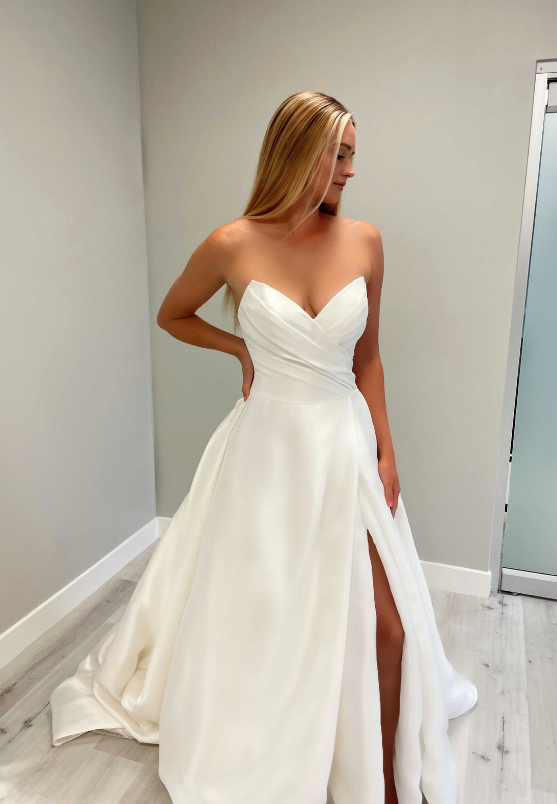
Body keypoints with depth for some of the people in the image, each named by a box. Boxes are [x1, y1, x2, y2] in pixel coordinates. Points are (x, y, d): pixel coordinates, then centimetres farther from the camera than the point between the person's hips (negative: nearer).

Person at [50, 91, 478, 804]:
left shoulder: (364, 241, -1)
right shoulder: (233, 245, -8)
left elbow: (367, 356, 7)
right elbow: (172, 316, 10)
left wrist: (386, 451, 3)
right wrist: (242, 348, 0)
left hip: (346, 443, 2)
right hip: (269, 447, -2)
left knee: (385, 621, 4)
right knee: (259, 613, 15)